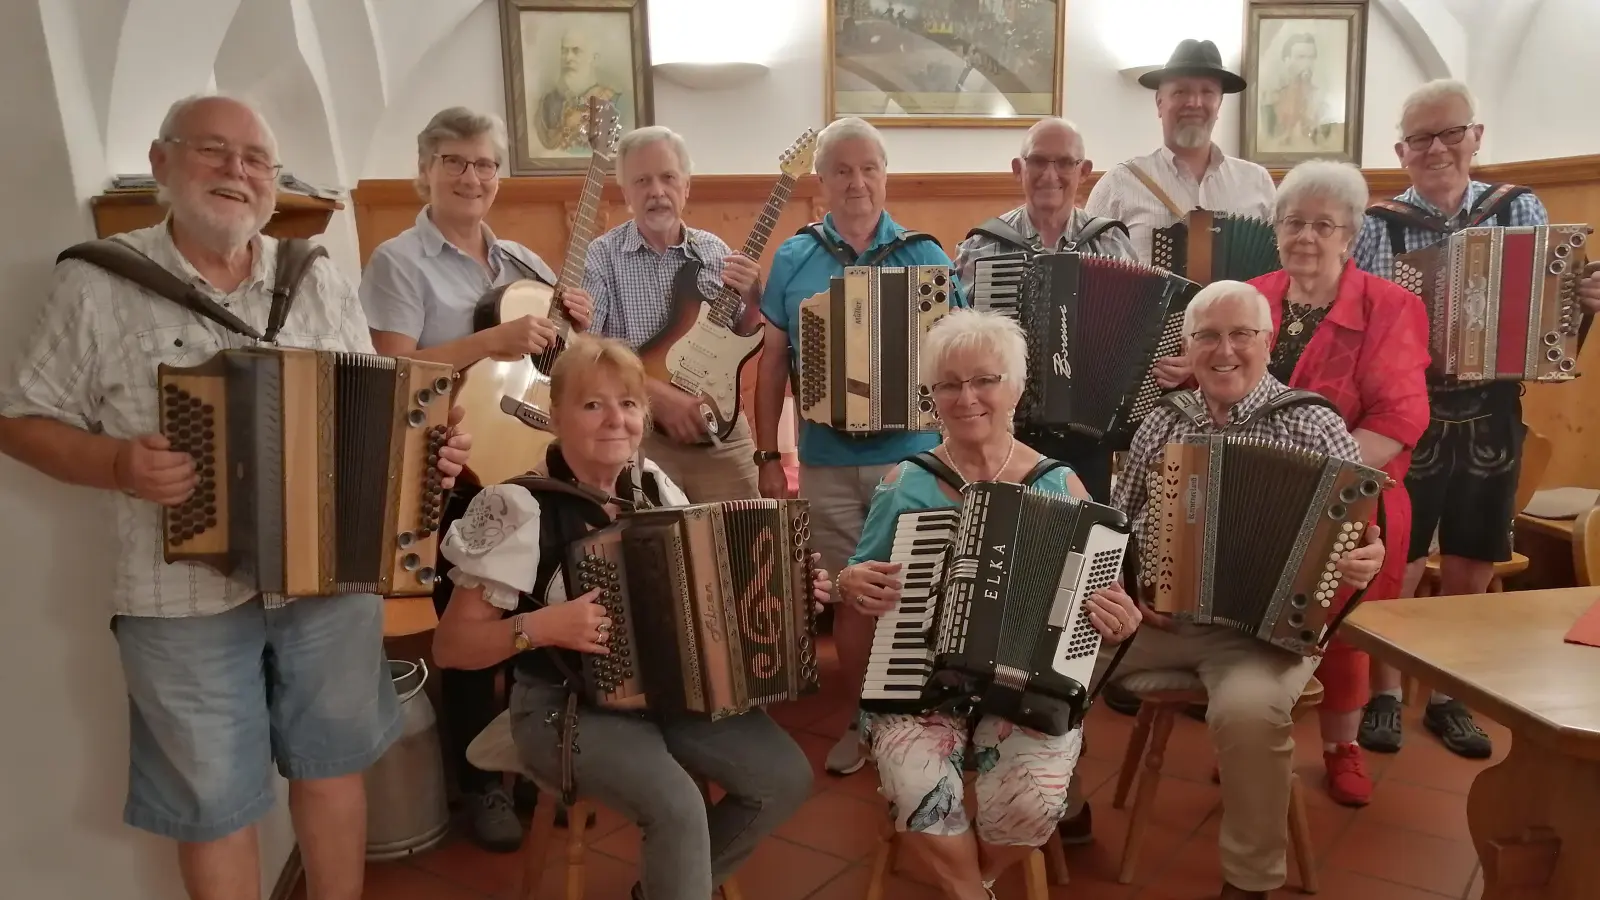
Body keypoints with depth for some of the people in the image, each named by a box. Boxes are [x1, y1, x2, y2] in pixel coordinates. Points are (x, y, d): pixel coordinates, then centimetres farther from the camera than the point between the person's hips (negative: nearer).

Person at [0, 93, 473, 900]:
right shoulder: (96, 284, -5)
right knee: (211, 804, 10)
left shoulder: (320, 281, 5)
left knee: (332, 768, 17)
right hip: (184, 599, -2)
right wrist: (117, 465, -18)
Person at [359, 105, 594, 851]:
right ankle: (480, 784, 22)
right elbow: (394, 372, -18)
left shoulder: (522, 261, 11)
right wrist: (493, 340, -26)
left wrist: (576, 330, -6)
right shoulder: (400, 261, -7)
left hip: (532, 463, 6)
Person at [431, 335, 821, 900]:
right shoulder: (520, 508, -16)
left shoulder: (654, 486, 2)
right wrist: (542, 626, -27)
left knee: (785, 776, -7)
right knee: (678, 808, -30)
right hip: (567, 706, -6)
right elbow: (449, 647, -12)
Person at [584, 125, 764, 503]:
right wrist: (659, 394, -21)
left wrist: (752, 299, -11)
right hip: (636, 436, -3)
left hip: (721, 434, 3)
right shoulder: (601, 257, -5)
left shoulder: (717, 253, 5)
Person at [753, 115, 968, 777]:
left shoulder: (926, 256, 2)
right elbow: (772, 364, 7)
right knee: (851, 593, 11)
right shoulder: (793, 260, 4)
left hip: (913, 456, -1)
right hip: (829, 462, 1)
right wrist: (768, 456, 3)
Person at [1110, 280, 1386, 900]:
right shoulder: (1163, 423, 9)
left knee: (1249, 710, -34)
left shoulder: (1313, 426, -2)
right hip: (1151, 611, 4)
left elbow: (1361, 534, -3)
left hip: (1262, 622, -4)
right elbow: (1115, 522, 14)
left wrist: (1365, 561, -26)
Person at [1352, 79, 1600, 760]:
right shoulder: (1377, 225, -5)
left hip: (1492, 417, 3)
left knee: (1471, 569, 12)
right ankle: (1384, 694, 22)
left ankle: (1447, 697, 29)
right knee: (1397, 565, 3)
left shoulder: (1520, 209, 4)